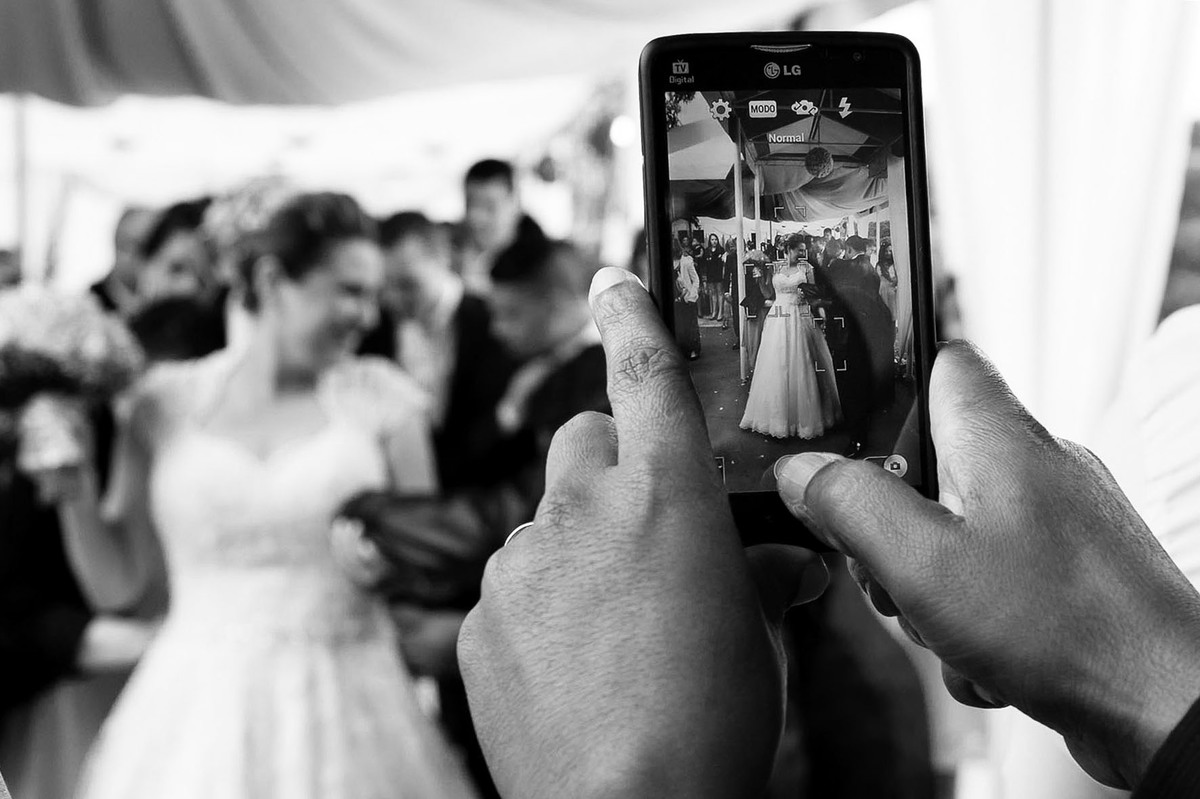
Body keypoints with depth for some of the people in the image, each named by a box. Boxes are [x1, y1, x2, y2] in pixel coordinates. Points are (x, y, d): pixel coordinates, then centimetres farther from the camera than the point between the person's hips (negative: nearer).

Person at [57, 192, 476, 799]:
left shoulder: (382, 397, 0)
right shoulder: (167, 401, 2)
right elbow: (116, 583, 6)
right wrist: (74, 486, -6)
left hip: (344, 716, 0)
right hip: (197, 716, 1)